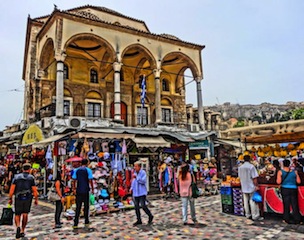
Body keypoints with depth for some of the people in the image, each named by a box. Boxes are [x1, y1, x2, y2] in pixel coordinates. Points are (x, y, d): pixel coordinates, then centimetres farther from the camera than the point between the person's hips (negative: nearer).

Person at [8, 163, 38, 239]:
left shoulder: (16, 177, 2)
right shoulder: (31, 178, -2)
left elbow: (12, 189, -3)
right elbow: (34, 190, -5)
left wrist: (10, 199, 4)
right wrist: (36, 199, 5)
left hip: (18, 198, 1)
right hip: (28, 198, -1)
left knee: (17, 214, 11)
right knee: (25, 214, 11)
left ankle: (18, 227, -14)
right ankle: (22, 231, 14)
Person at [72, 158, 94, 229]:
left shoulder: (76, 170, 6)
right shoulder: (88, 170, -4)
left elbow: (74, 180, 4)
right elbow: (90, 180, -7)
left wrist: (74, 189, 12)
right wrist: (92, 189, 2)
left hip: (78, 191, 3)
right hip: (86, 191, -2)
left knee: (78, 207, 6)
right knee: (86, 206, 10)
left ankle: (75, 224, 1)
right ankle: (86, 222, 20)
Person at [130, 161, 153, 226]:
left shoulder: (143, 173, -10)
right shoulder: (135, 172, 11)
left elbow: (143, 181, -21)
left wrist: (136, 177, -24)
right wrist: (131, 188, 10)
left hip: (142, 192, -7)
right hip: (135, 192, 7)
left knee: (143, 206, -9)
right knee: (136, 206, 8)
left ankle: (150, 216, 15)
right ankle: (139, 220, 20)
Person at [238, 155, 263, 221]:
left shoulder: (240, 167, 4)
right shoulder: (251, 166, -13)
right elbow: (254, 177, -15)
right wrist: (256, 186, -8)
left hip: (244, 187, 5)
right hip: (251, 187, -5)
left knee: (246, 201, 10)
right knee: (253, 201, 0)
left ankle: (248, 215, 20)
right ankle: (255, 216, 5)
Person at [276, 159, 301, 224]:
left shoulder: (280, 172, -5)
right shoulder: (294, 172, 2)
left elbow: (278, 182, -10)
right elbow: (298, 181, 3)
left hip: (285, 189, -2)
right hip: (294, 189, 2)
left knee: (286, 204, 7)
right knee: (295, 205, 8)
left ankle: (287, 219, 12)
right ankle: (297, 220, 13)